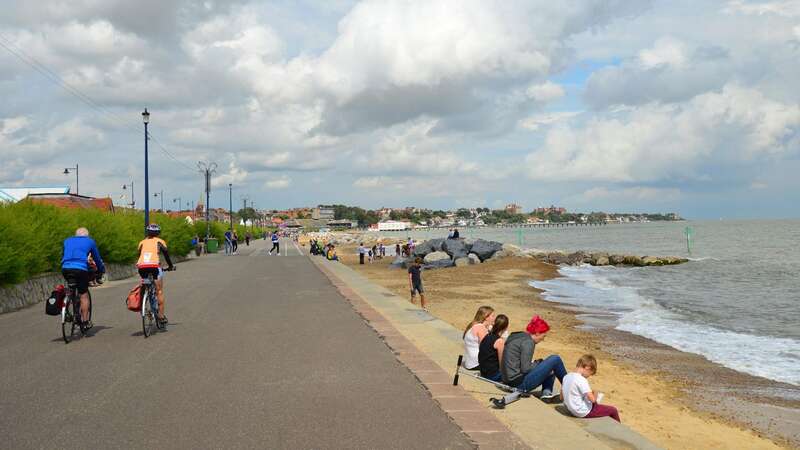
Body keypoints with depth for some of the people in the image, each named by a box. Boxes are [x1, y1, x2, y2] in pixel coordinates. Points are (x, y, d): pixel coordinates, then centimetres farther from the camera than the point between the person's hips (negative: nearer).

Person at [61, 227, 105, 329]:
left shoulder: (67, 241, 28)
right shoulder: (90, 241, 21)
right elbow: (97, 258, 30)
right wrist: (101, 271, 44)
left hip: (66, 268, 3)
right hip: (81, 268, -3)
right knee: (84, 295, 5)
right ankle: (86, 322, 4)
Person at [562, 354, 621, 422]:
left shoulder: (566, 377, 0)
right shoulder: (582, 380, -25)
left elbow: (562, 396, 9)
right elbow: (592, 399, -27)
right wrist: (595, 395, -3)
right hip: (584, 412, -9)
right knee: (613, 410, 4)